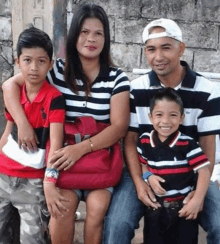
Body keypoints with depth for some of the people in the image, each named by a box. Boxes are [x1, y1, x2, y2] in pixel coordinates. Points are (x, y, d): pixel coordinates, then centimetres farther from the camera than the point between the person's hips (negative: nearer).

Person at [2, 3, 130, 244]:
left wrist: (81, 148, -26)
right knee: (63, 205, -24)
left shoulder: (117, 78, -4)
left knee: (97, 207, -22)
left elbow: (119, 126, -13)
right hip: (65, 159, 1)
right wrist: (23, 124, -17)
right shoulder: (58, 70, -2)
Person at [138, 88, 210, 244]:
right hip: (155, 206, 3)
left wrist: (197, 200, -19)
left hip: (184, 206, -2)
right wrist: (148, 177, -9)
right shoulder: (144, 141, -6)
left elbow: (204, 172, -14)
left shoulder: (188, 144, -16)